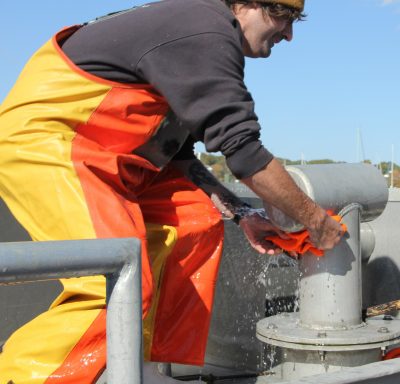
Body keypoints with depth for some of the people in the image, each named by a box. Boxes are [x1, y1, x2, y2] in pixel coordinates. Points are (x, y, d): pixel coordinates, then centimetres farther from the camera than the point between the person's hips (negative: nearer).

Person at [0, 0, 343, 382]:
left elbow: (176, 153, 16)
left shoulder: (203, 32, 15)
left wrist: (241, 214, 11)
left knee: (196, 221, 7)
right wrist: (313, 217, -5)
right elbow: (243, 151, -18)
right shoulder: (207, 33, -17)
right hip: (39, 139, -11)